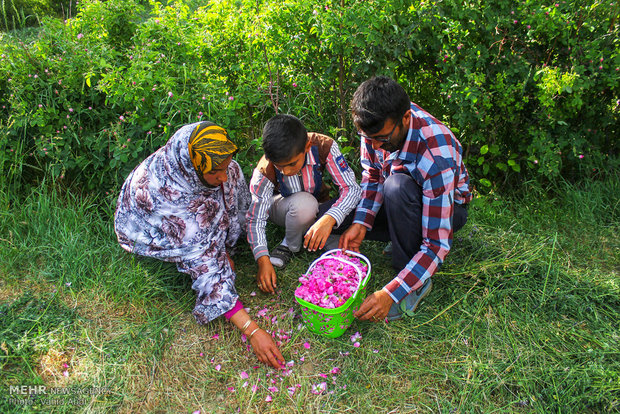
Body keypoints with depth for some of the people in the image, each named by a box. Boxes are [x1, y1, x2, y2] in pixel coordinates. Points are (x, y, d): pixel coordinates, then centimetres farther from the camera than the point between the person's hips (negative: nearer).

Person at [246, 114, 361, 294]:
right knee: (304, 203, -39)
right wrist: (263, 260, -41)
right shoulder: (265, 171, -30)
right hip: (281, 209, -2)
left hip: (317, 209, 3)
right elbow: (256, 219, -27)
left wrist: (329, 219, -49)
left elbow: (351, 187, -31)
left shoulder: (324, 147, -29)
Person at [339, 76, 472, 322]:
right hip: (397, 201, 6)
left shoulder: (436, 156, -38)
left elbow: (438, 244, -36)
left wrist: (390, 293, -41)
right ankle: (406, 236, 2)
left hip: (448, 206, -5)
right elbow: (372, 177, -7)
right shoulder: (376, 122, -22)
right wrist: (361, 223, -24)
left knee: (397, 186, -40)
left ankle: (417, 283, -21)